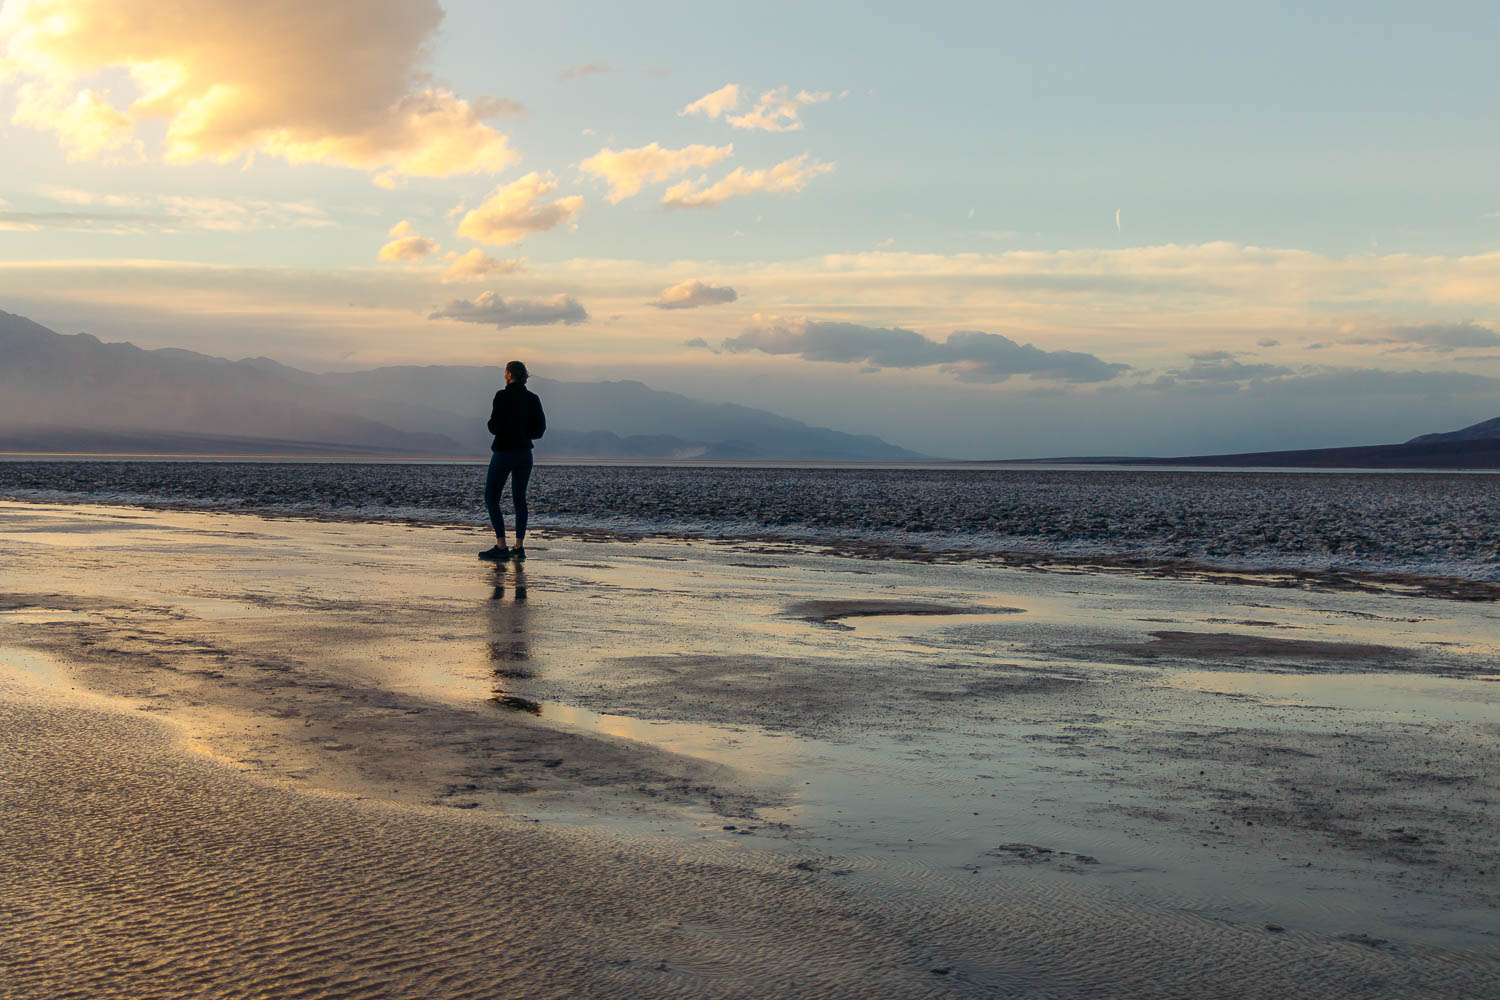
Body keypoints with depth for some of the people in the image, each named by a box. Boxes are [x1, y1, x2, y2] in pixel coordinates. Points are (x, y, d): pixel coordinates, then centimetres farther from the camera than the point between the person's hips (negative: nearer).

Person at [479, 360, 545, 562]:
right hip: (525, 453, 6)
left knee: (491, 498, 1)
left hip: (504, 452, -6)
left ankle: (501, 547, -8)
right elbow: (539, 429, 7)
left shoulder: (503, 396, -11)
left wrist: (490, 424, 9)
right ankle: (519, 547, 9)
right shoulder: (533, 399, 5)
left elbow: (494, 427, -13)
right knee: (519, 498, 13)